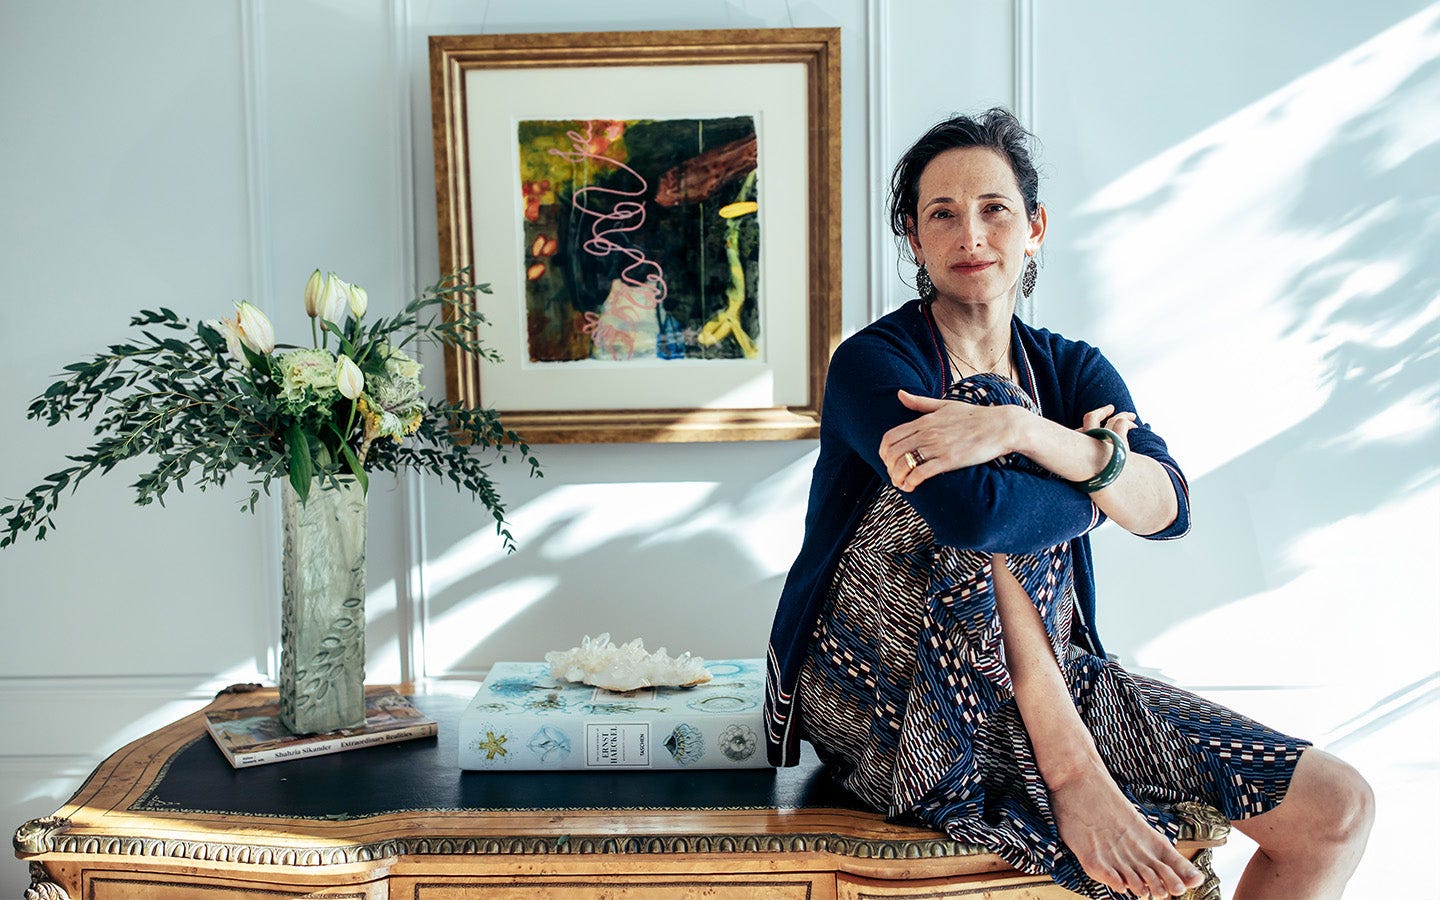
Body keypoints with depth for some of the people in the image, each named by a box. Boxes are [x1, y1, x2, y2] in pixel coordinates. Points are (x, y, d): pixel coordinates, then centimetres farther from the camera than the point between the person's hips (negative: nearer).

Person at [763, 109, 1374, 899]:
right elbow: (975, 513, -29)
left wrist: (1020, 430, -28)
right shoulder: (872, 363, -9)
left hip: (1056, 685, 6)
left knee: (1338, 808, -6)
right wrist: (1091, 484, -10)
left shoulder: (1072, 371, 9)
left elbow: (1168, 507, -12)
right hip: (897, 704, -5)